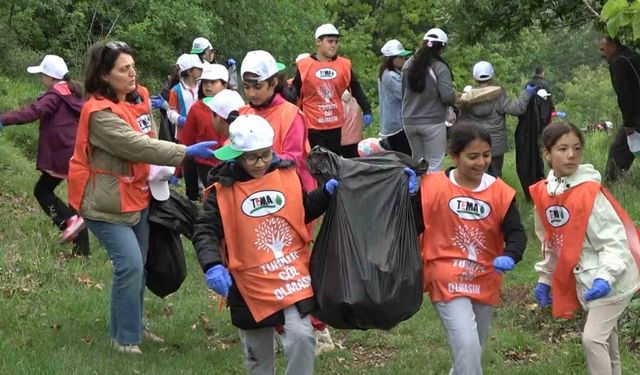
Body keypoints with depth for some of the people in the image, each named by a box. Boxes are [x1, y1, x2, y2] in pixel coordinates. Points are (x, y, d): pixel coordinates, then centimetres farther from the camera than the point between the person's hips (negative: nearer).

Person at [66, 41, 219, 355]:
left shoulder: (139, 98, 5)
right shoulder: (100, 113, -22)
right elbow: (137, 146, -30)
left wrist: (164, 170, 2)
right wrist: (187, 153, -33)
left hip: (137, 196, 8)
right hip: (107, 203, -8)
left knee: (137, 266, 13)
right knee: (130, 264, -15)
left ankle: (131, 325, 29)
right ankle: (124, 338, -2)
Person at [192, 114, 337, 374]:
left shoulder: (288, 175, 0)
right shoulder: (223, 190, -9)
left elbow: (304, 210, 16)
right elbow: (205, 231, -11)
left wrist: (326, 192, 0)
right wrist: (212, 266, -27)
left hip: (293, 275, 1)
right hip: (251, 282, 0)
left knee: (301, 337, -18)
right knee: (258, 352, 15)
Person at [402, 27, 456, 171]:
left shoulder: (408, 65, 1)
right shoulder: (440, 68, -15)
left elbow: (403, 93, 9)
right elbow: (448, 98, -18)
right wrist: (455, 98, 4)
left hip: (409, 122, 5)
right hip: (433, 122, -5)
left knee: (417, 162, 18)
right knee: (434, 165, 0)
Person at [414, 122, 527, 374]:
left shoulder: (500, 192, -3)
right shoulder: (433, 186, -9)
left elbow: (516, 233, -6)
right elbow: (414, 226, -4)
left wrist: (509, 257, -26)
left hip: (485, 282, 4)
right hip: (447, 280, -4)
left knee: (474, 349, 19)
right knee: (467, 346, -18)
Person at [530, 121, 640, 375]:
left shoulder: (590, 193, -20)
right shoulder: (543, 194, 0)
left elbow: (614, 240, -20)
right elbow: (552, 242, 14)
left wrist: (605, 277, -31)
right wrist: (545, 278, 15)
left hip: (611, 282, -7)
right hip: (584, 280, 7)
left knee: (593, 338, -12)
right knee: (605, 339, 17)